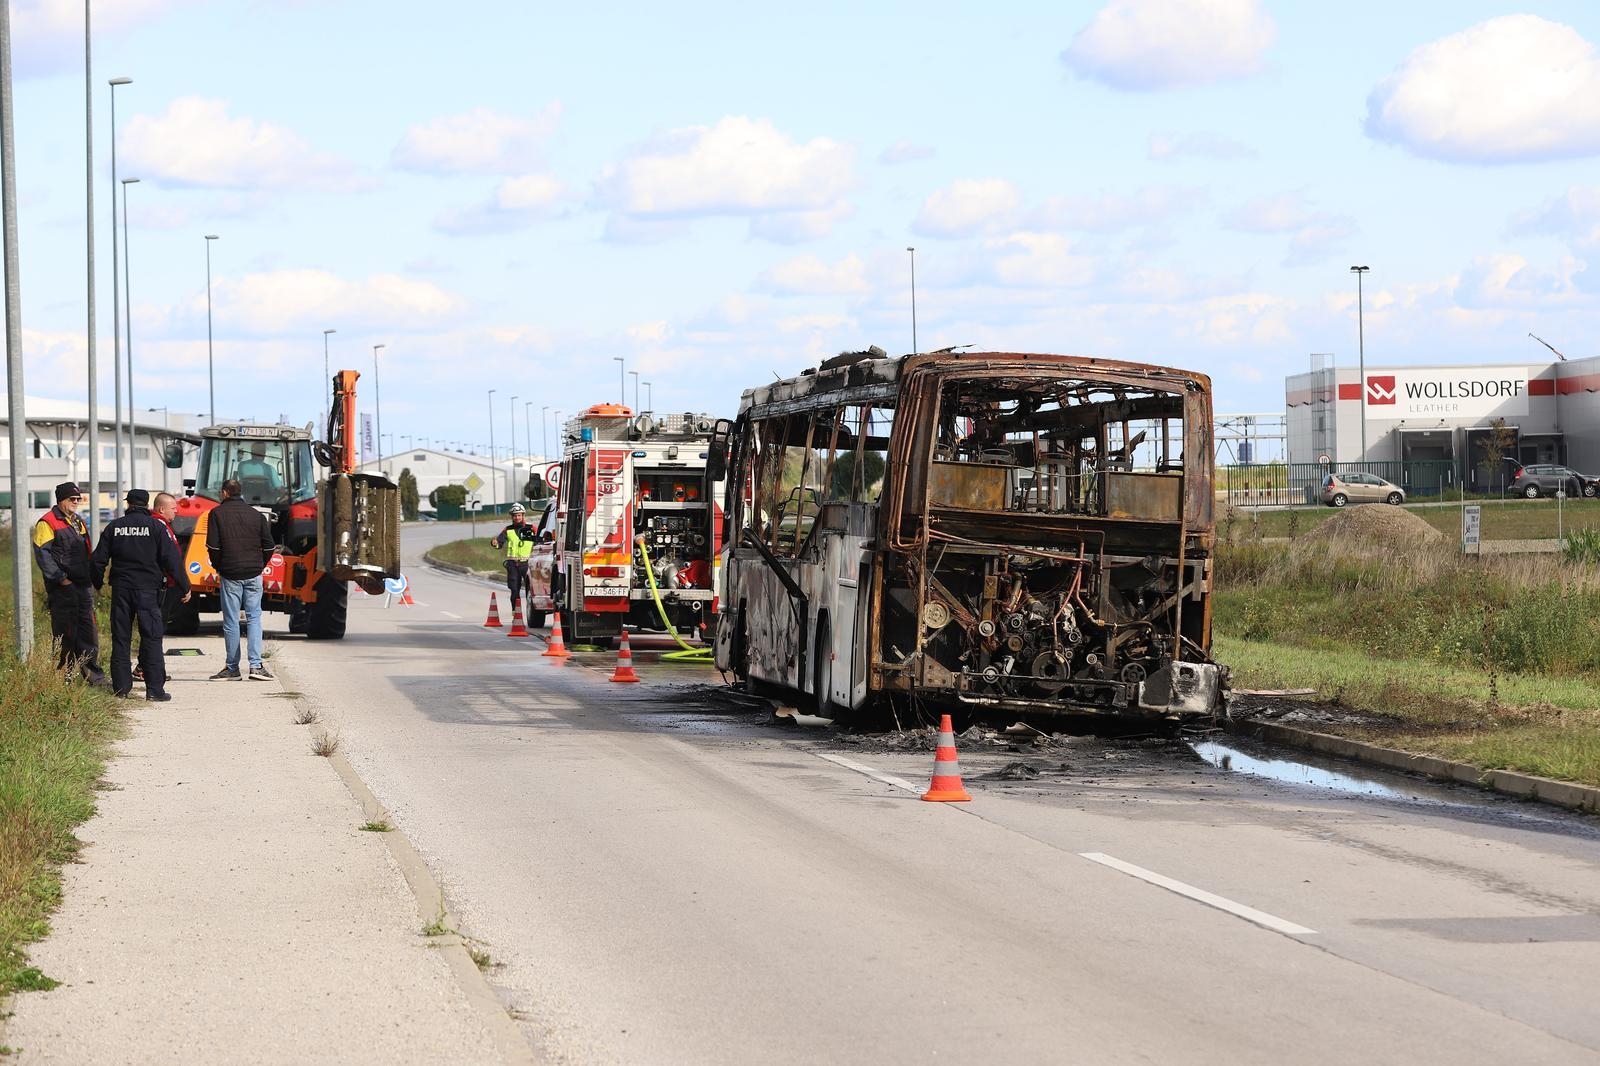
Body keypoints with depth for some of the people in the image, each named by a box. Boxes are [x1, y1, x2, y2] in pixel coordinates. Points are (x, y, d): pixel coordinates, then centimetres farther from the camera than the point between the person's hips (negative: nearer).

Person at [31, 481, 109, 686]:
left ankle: (92, 673, 10)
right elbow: (42, 554, -12)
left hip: (84, 585, 7)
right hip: (63, 589, -7)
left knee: (87, 632, 7)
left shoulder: (78, 522, 20)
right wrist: (61, 578, -17)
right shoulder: (47, 523, -6)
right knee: (65, 633, -5)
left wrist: (91, 578, 16)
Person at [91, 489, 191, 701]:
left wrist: (98, 583, 24)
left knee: (120, 638, 9)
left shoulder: (114, 527, 6)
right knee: (151, 638, -2)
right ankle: (154, 689, -7)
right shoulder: (155, 527, -3)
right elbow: (171, 559, -6)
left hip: (120, 588, 3)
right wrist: (184, 586, 2)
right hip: (148, 588, -3)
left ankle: (121, 687, 9)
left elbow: (98, 559, 8)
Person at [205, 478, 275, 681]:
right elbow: (268, 546, 5)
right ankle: (256, 665, -6)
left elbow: (213, 546, -7)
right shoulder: (256, 515, 7)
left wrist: (218, 566, 8)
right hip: (254, 573, 2)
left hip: (230, 574, -2)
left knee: (231, 621, 3)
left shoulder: (217, 514, -1)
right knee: (254, 617, 5)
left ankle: (232, 668, 6)